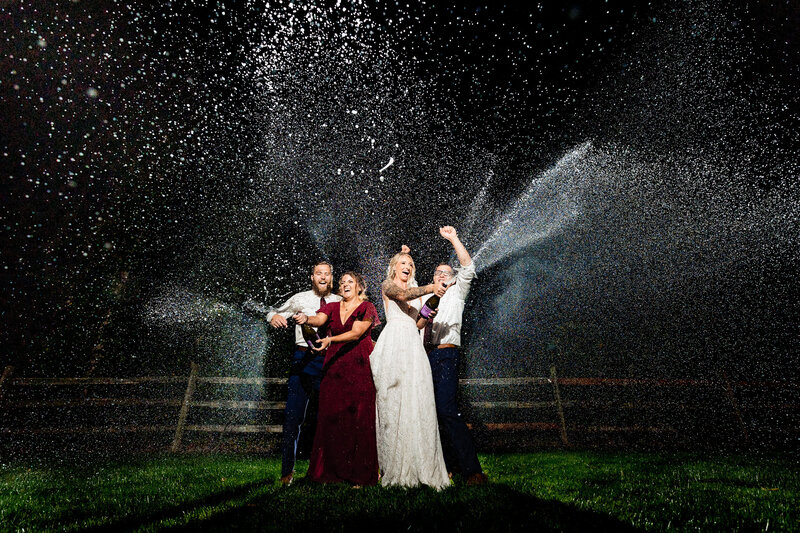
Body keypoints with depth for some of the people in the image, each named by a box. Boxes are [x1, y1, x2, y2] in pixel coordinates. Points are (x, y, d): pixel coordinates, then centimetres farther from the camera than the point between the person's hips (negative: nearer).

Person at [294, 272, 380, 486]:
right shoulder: (332, 307, 14)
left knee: (359, 418, -4)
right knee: (331, 416, 1)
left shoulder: (366, 308, 2)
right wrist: (306, 319, -26)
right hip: (334, 366, 4)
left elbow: (356, 333, -10)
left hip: (359, 366, -4)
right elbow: (320, 319, -5)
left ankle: (359, 474, 6)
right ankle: (332, 471, 14)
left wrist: (330, 340, -23)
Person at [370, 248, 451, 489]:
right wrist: (429, 288, -23)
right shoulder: (388, 284, 10)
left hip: (413, 344, 6)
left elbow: (417, 324, 20)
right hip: (394, 343, -5)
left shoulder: (415, 291, 26)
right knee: (394, 403, -8)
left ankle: (420, 467, 2)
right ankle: (395, 468, -1)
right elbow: (403, 295, -14)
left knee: (417, 402, -3)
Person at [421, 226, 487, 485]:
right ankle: (447, 463, 23)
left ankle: (472, 470, -8)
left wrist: (453, 239, -9)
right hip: (423, 356, 5)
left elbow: (468, 268, -1)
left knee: (447, 411, -15)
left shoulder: (456, 293, 12)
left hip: (445, 355, -5)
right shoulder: (423, 296, 23)